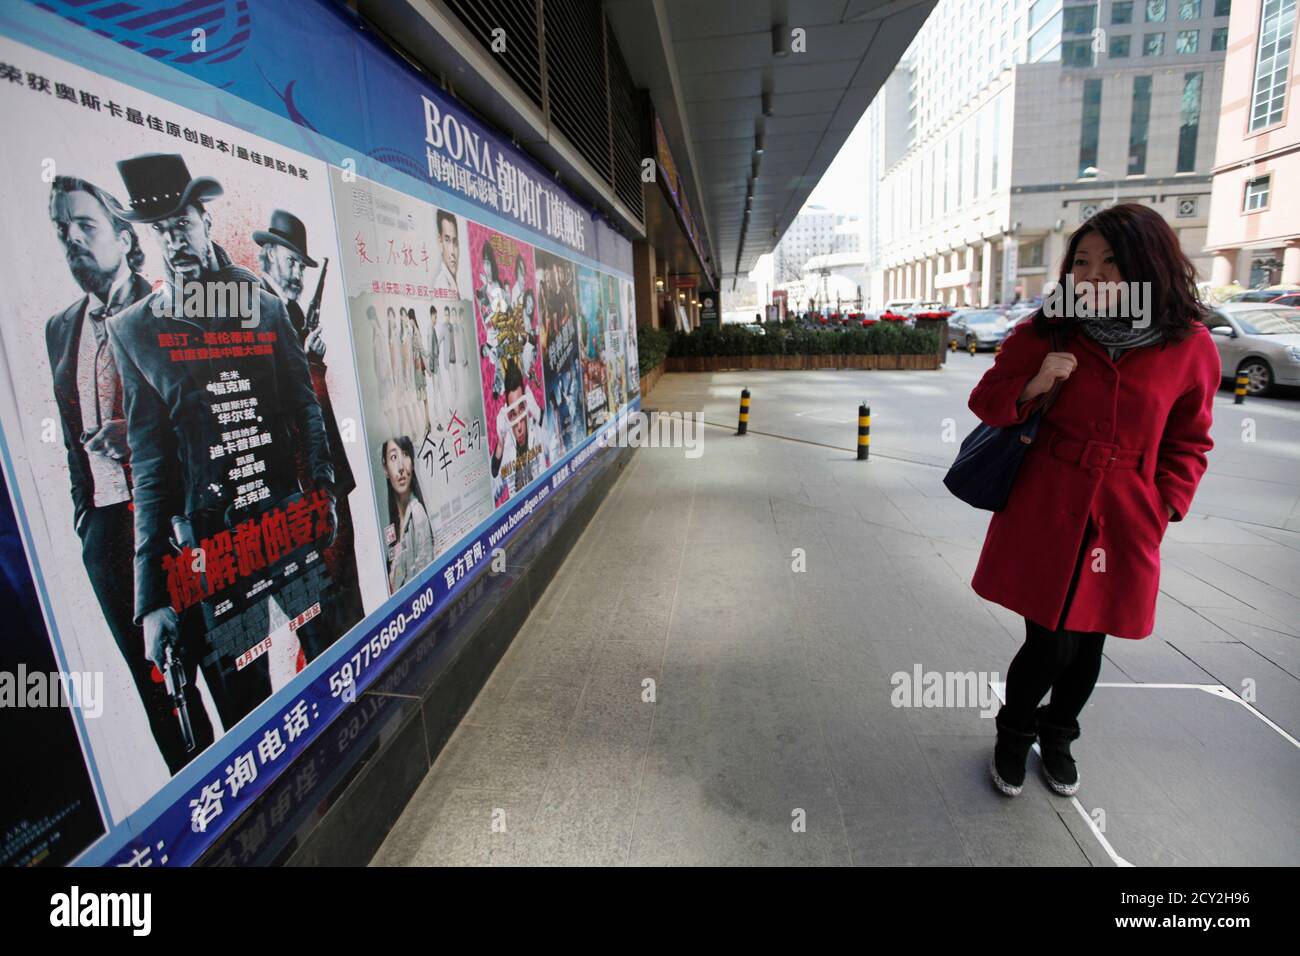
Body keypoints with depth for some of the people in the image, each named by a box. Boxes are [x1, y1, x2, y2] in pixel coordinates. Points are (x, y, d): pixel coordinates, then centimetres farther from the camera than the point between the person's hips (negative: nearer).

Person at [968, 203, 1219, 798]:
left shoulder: (1190, 346, -2)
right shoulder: (1045, 334, -5)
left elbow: (1188, 443, 9)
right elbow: (986, 402, 3)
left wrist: (1163, 505, -1)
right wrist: (1033, 386, -16)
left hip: (1124, 524, 2)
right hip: (1045, 514, -2)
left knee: (1088, 643, 14)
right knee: (1050, 645, -2)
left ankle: (1058, 736, 43)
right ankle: (1013, 735, 30)